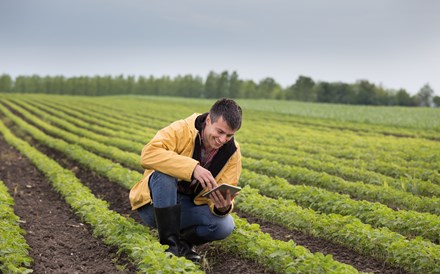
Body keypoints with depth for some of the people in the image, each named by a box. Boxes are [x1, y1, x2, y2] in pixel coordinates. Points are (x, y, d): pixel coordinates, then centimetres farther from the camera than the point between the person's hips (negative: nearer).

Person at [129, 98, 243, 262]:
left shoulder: (232, 153, -7)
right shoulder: (182, 130, -20)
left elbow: (224, 197, -8)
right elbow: (148, 154, -36)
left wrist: (223, 207, -34)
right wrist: (192, 167, -44)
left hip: (190, 207, 3)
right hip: (154, 205, -3)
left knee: (226, 226, -25)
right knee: (165, 173, -36)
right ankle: (170, 243, -27)